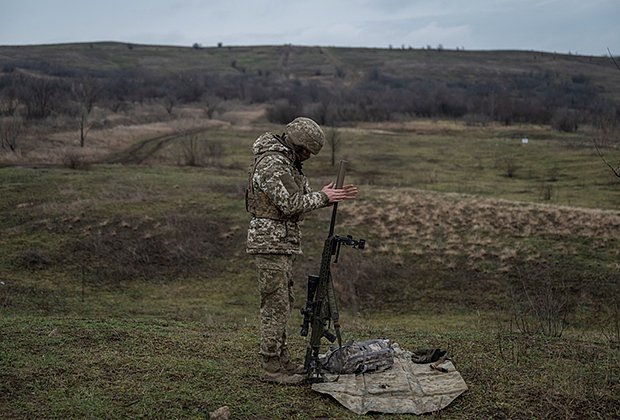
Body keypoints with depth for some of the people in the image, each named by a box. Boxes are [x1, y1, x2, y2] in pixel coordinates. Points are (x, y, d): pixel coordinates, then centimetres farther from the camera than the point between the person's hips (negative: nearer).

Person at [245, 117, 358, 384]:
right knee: (275, 305, -6)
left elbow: (301, 200, 17)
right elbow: (291, 204, -22)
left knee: (283, 303, 15)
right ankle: (271, 368, 1)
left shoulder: (285, 162, 16)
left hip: (280, 243, 11)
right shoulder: (271, 164, -17)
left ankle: (282, 360, 23)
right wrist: (323, 197, -9)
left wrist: (332, 197, 5)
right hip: (270, 243, -11)